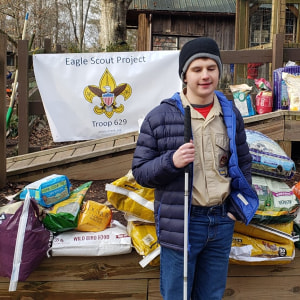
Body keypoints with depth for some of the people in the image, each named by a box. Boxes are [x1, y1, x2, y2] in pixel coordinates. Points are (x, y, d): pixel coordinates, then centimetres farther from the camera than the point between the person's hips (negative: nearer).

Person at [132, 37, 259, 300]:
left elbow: (243, 162, 15)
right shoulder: (160, 117, -9)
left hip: (222, 220, 4)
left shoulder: (231, 114, 4)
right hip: (180, 223, -4)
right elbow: (140, 171, -6)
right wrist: (171, 161, -24)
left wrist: (239, 202, 4)